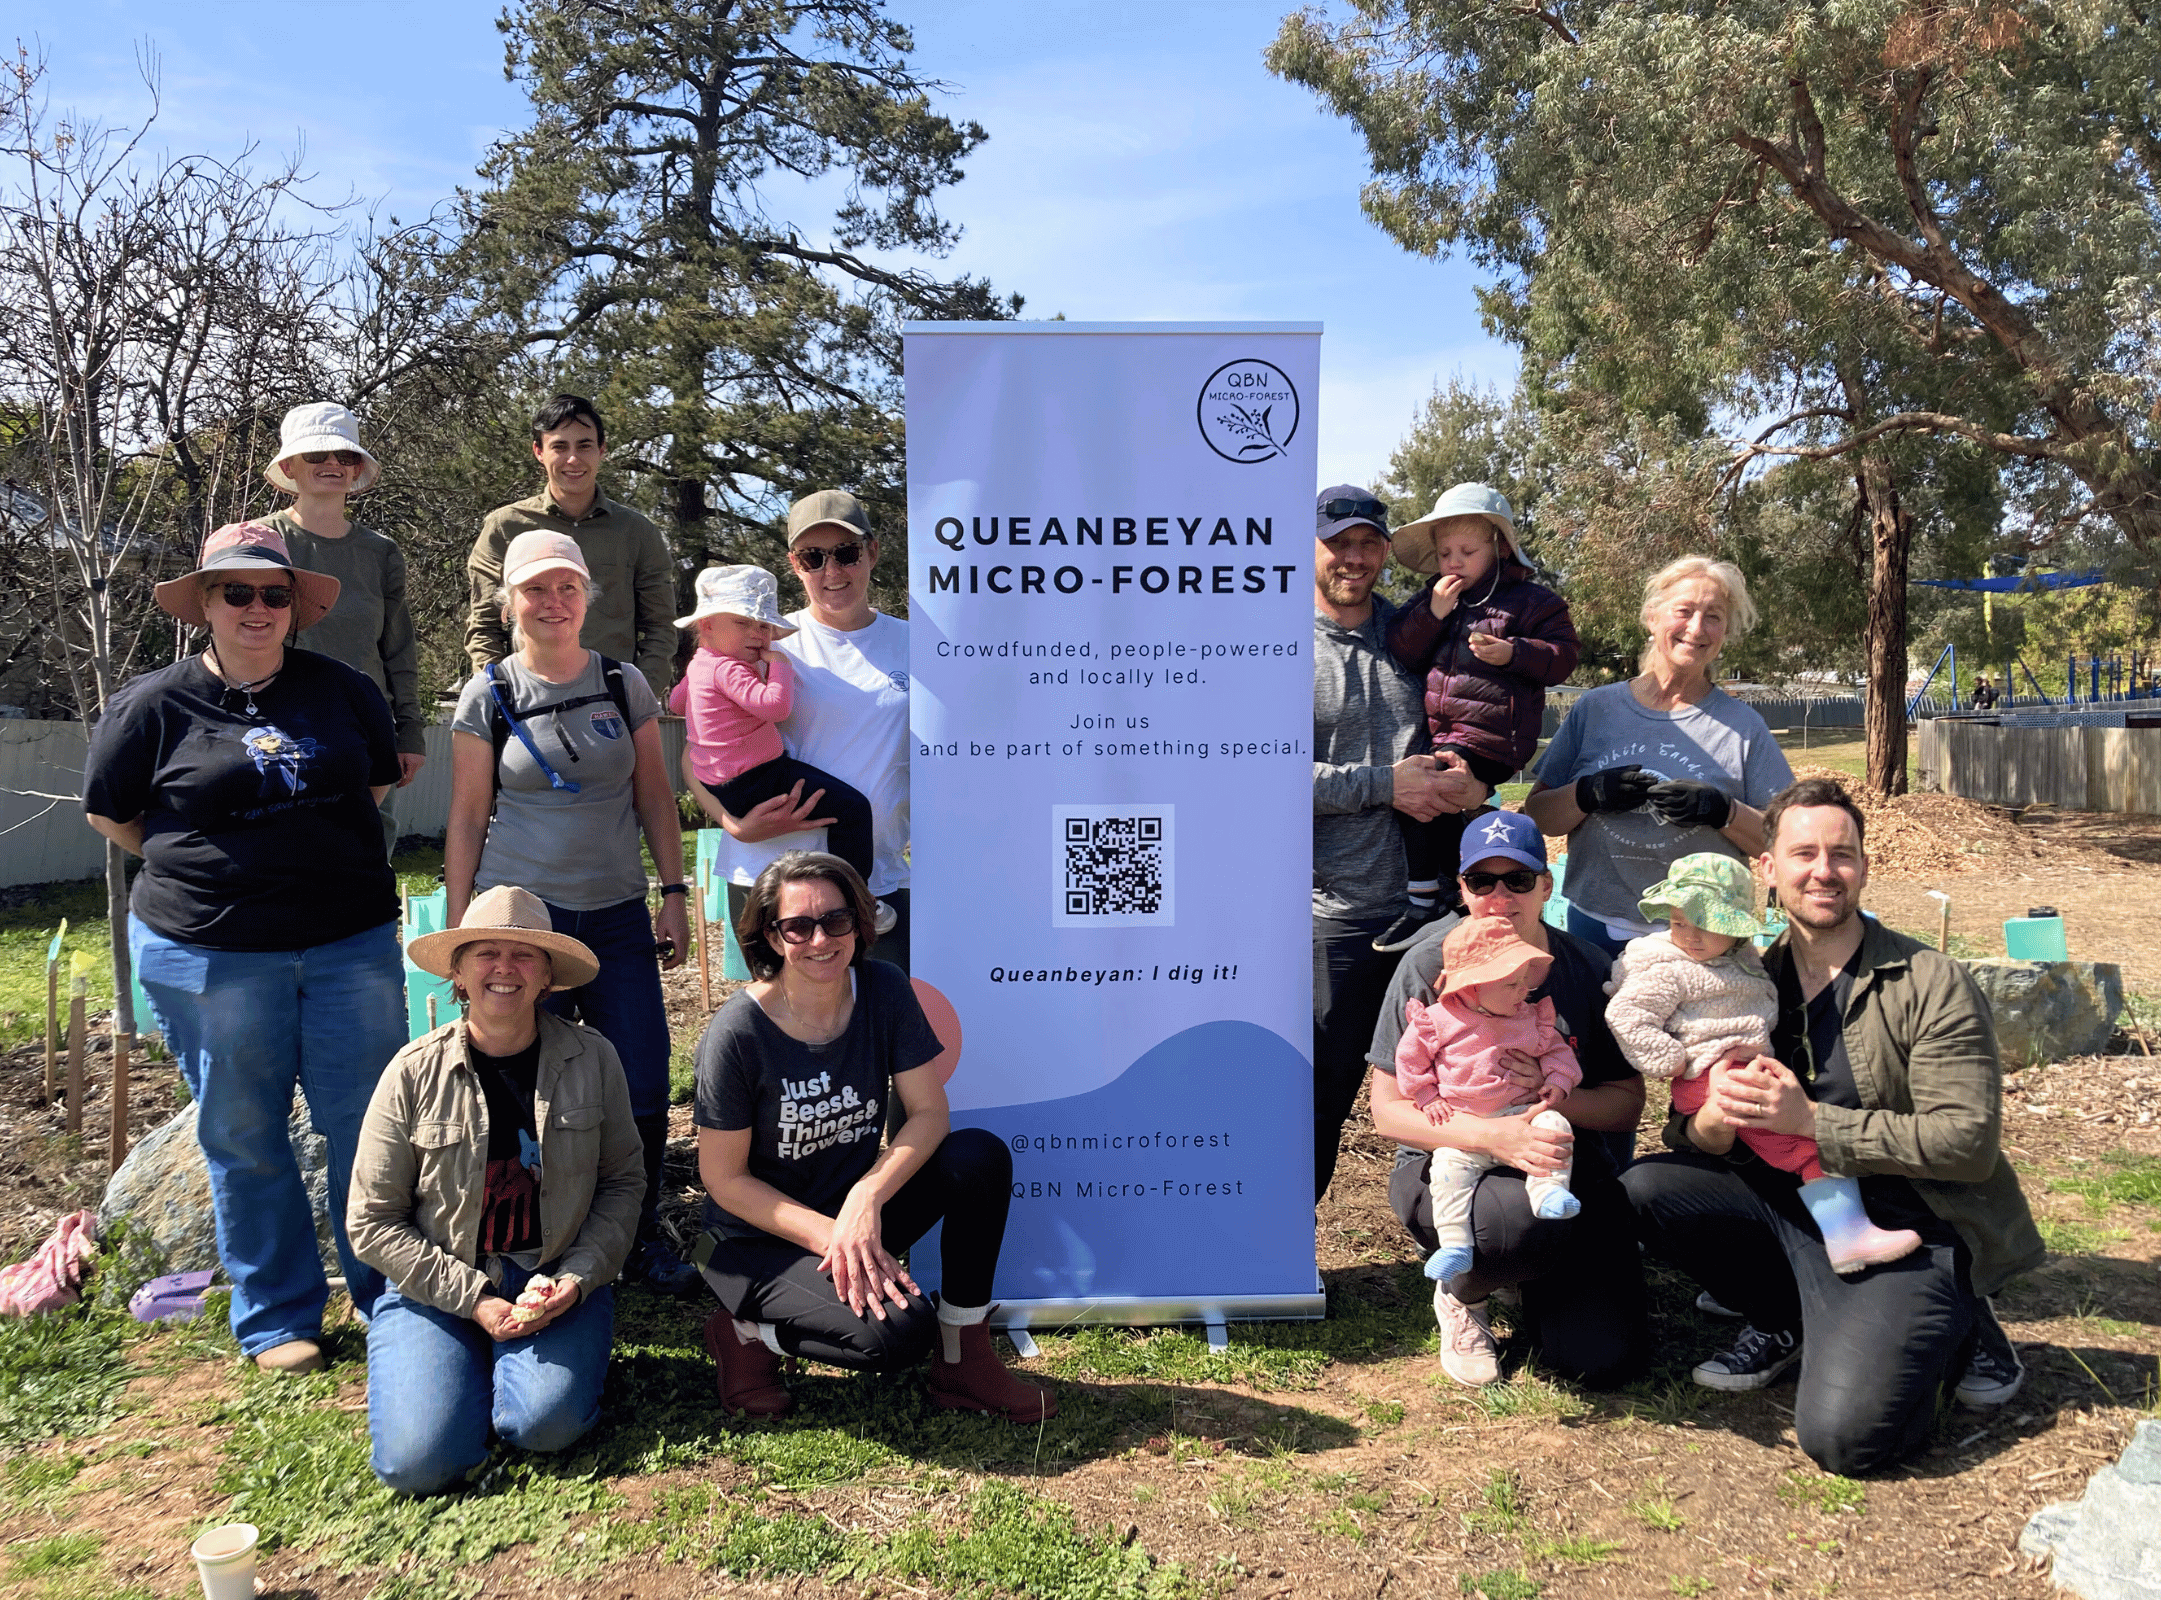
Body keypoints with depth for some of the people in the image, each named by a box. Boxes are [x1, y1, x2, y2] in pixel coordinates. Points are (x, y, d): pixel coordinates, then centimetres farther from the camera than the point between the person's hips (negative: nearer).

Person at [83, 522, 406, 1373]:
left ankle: (392, 1298, 21)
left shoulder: (342, 690, 4)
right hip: (209, 954, -1)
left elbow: (378, 783, 19)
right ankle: (277, 1319, 24)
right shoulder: (153, 704, -2)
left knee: (371, 1125, 4)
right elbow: (111, 813, 10)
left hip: (351, 942, 2)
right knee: (244, 1139, 9)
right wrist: (202, 869, 9)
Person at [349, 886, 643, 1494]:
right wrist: (473, 1299, -12)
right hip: (438, 1287, 0)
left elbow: (623, 1181, 4)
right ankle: (474, 1365, 14)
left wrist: (577, 1277, -11)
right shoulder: (415, 1072, -7)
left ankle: (517, 1364, 10)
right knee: (419, 1460, -18)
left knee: (547, 1422, -25)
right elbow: (372, 1222, -4)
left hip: (556, 1279, 0)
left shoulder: (591, 1060, -4)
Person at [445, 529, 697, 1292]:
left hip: (617, 916, 2)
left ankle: (642, 1239, 21)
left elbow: (655, 798, 10)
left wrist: (674, 894, 5)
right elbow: (467, 818, 3)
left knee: (643, 1094, 2)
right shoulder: (488, 695, 1)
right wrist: (458, 928, 1)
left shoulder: (624, 684, 6)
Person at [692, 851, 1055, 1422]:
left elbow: (930, 1112, -10)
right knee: (898, 1331, -28)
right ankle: (749, 1333, 1)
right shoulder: (737, 1033, -22)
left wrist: (867, 1198, -26)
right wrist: (831, 1235, -23)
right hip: (759, 1237, -5)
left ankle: (963, 1362, -7)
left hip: (860, 1207, 5)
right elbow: (725, 1179, -15)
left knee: (981, 1156, -21)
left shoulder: (885, 991, -10)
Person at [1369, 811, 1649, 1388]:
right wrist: (1489, 1136, -27)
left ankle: (1538, 1278, 22)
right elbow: (1387, 1109, -11)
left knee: (1607, 1358, -13)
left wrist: (1557, 1096, -20)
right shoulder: (1430, 965, -10)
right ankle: (1460, 1296, 0)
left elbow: (1627, 1103, 2)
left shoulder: (1587, 970, -2)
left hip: (1563, 1163, 3)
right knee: (1533, 1222, -37)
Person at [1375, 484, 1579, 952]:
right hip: (1439, 733, 8)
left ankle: (1425, 904, -17)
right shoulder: (1433, 598, 15)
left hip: (1489, 736, -8)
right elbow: (1401, 652, 7)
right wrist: (1432, 612, -9)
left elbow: (1564, 653, -2)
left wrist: (1513, 653, -18)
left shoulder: (1530, 600, 1)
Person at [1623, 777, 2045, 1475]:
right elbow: (1685, 1135, 2)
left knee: (1843, 1432, -23)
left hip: (1914, 1235, -5)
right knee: (1645, 1186, -17)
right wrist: (1712, 1122, -23)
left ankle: (1953, 1326, 9)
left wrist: (1811, 1120, -23)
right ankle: (1784, 1319, 7)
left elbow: (1967, 1142, -17)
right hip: (1794, 1212, 5)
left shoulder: (1931, 984, -10)